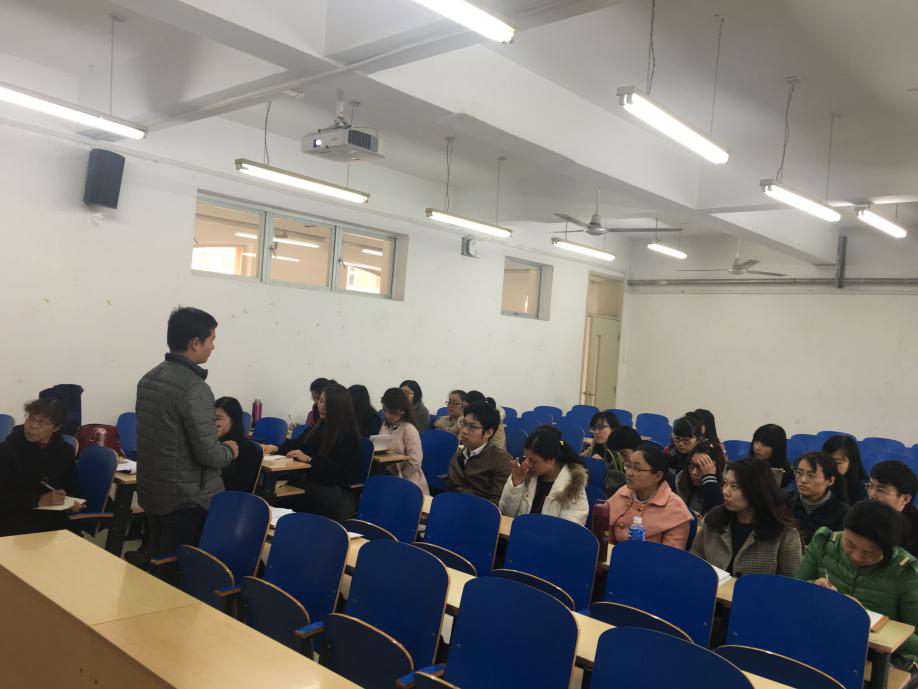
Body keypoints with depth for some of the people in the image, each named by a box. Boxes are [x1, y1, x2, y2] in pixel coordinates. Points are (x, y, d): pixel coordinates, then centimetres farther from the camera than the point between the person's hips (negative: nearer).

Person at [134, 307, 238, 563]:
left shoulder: (148, 379, 6)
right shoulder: (194, 388, -22)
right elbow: (208, 454, -22)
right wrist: (229, 451, -1)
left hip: (151, 492, 9)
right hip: (187, 499, -8)